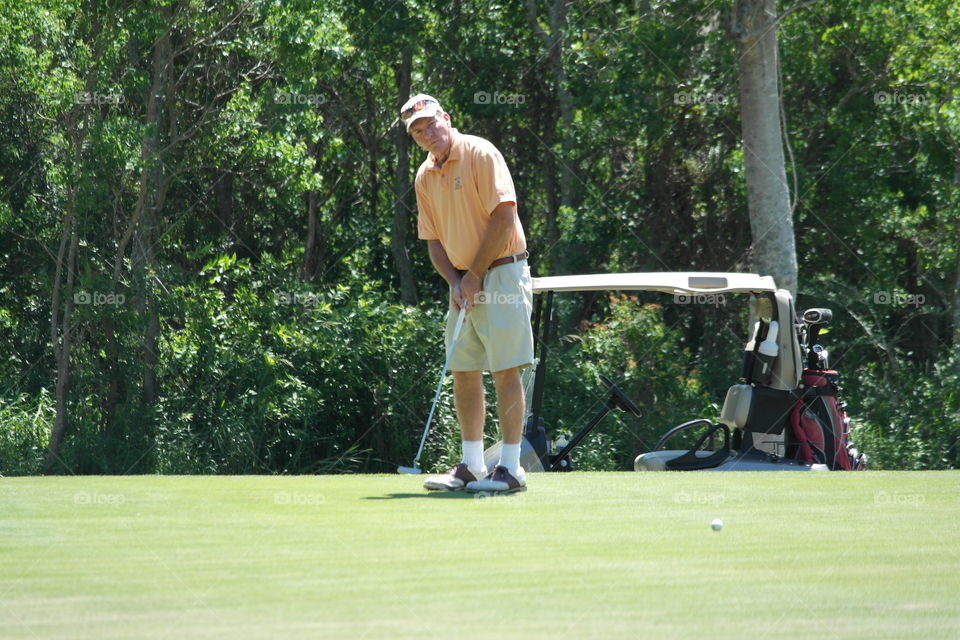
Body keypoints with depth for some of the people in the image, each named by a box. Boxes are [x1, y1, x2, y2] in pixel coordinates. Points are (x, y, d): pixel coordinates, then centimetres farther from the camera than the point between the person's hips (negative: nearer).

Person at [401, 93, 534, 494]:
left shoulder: (480, 154, -11)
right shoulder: (424, 177, 11)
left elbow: (503, 218, -16)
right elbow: (433, 239, 13)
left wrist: (475, 274, -13)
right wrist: (454, 281, -4)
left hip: (501, 272, -7)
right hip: (464, 283, 7)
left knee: (505, 370, -9)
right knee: (463, 372, 7)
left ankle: (510, 469, -8)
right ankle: (472, 466, 14)